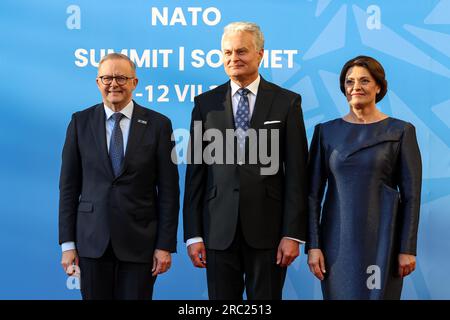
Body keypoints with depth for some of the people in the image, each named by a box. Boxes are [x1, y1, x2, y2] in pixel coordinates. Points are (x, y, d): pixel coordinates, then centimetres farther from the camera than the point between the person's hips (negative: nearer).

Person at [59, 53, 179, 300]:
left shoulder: (158, 124, 0)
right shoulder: (80, 122, 3)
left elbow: (168, 190, -1)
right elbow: (69, 186, 4)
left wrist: (165, 245, -4)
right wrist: (67, 243, 0)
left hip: (139, 241, -1)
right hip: (92, 240, 1)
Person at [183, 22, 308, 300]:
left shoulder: (287, 102, 2)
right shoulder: (206, 103, 7)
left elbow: (296, 172, -1)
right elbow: (195, 171, 5)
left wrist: (293, 234, -7)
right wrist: (193, 234, 0)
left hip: (267, 228, -1)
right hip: (219, 229, 2)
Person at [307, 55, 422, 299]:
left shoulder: (401, 131, 0)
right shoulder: (326, 131, 5)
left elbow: (411, 195, -2)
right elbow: (314, 192, 4)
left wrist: (408, 249, -6)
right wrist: (313, 245, -2)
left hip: (382, 239, -1)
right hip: (337, 239, 2)